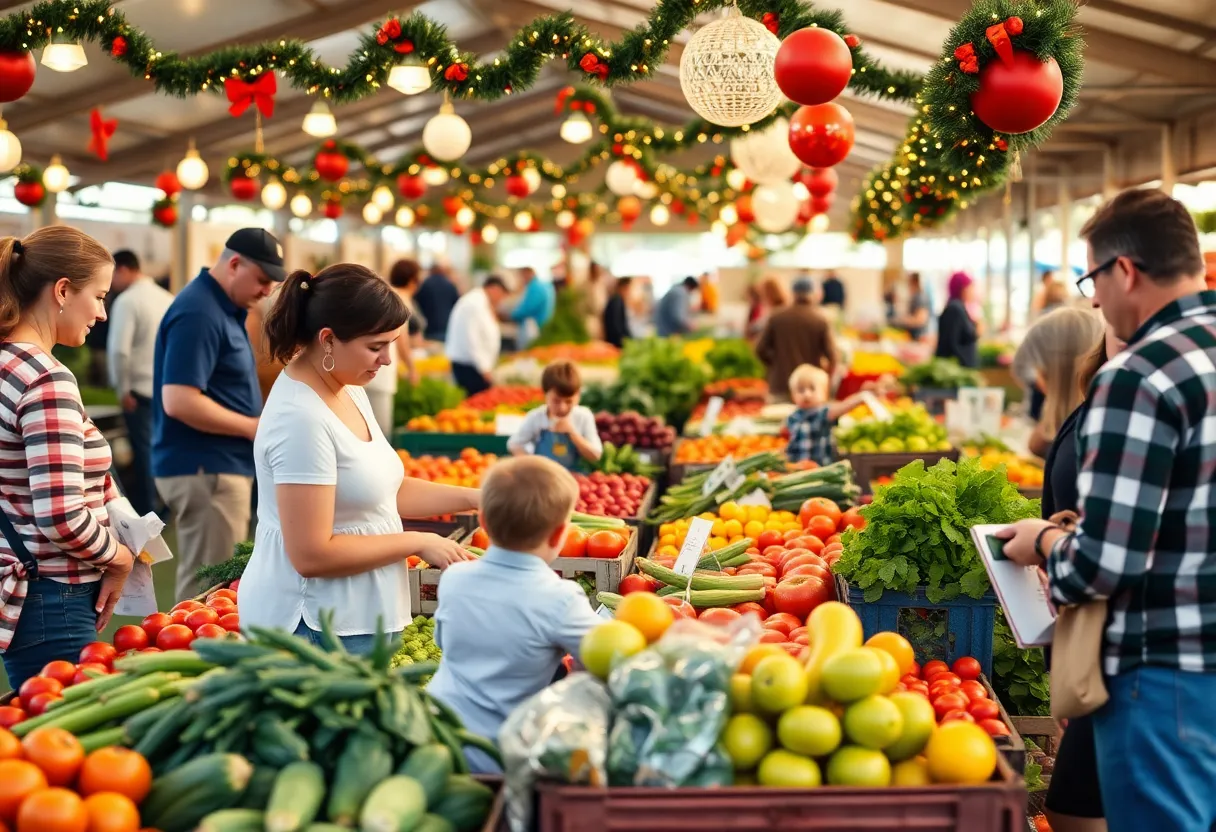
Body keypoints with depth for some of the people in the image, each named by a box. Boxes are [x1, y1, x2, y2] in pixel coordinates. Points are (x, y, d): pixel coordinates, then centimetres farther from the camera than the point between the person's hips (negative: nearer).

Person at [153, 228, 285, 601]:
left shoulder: (223, 307, 13)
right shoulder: (199, 314, -18)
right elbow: (179, 401, -26)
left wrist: (254, 426, 9)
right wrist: (254, 427, -18)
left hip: (220, 465, 10)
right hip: (204, 470, -10)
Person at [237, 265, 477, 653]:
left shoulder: (350, 391, 5)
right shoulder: (302, 419, -23)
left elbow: (383, 489, 16)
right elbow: (312, 555, -25)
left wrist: (475, 498, 6)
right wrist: (418, 542, -17)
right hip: (315, 627, -9)